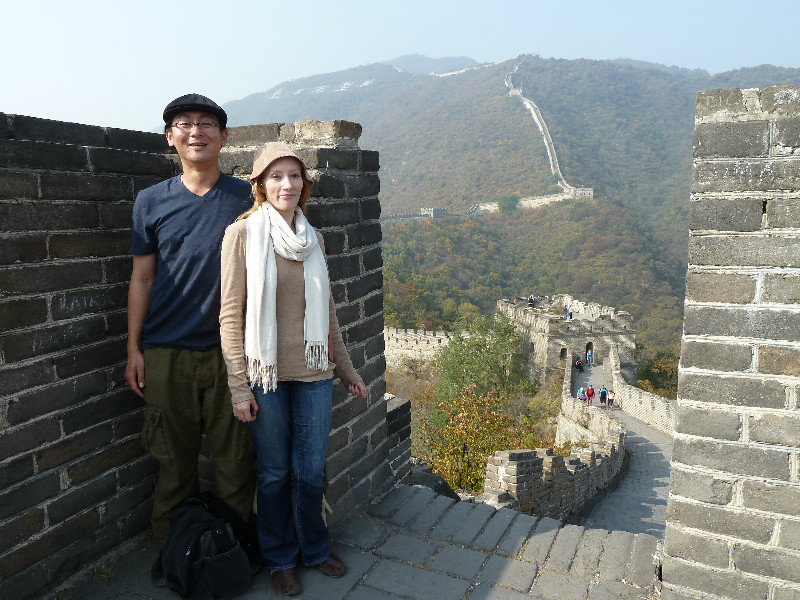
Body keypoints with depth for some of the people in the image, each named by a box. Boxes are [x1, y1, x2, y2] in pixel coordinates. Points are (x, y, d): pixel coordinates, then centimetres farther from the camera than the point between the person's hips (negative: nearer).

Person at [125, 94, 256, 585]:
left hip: (229, 351, 0)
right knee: (175, 461, 10)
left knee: (236, 458, 6)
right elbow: (142, 278, 7)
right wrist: (134, 350, 4)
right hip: (166, 354, 1)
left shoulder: (245, 198, 4)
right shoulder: (152, 202, 5)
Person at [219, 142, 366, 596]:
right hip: (266, 374, -3)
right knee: (275, 472, 11)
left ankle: (314, 549, 36)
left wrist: (347, 369, 15)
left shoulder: (312, 238, 7)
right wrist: (239, 386, -10)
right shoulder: (243, 234, -7)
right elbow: (231, 314, -8)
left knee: (312, 470, 12)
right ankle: (281, 559, 33)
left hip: (314, 372, 4)